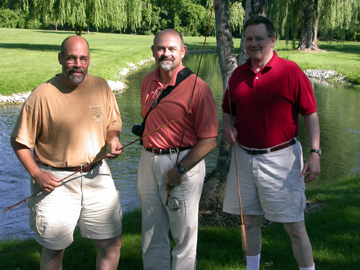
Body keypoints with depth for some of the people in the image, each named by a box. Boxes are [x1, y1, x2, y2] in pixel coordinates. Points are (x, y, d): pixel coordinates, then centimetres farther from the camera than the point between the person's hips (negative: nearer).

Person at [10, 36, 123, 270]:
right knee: (54, 248, 9)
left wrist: (113, 140, -8)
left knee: (112, 242, 8)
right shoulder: (42, 95, -11)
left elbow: (112, 125, 14)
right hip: (55, 181, -3)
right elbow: (19, 141, -4)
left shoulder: (101, 87, 2)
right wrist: (36, 174, -13)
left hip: (97, 175, 4)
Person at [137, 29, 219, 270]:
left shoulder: (197, 87, -15)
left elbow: (210, 139, -17)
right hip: (148, 161, 6)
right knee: (152, 234, 16)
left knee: (184, 234, 5)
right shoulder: (148, 82, 7)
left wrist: (180, 169, -20)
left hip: (183, 161, -6)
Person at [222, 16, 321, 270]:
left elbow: (311, 114, -6)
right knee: (250, 220, 15)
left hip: (280, 158, -5)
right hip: (244, 157, 5)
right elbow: (228, 109, 21)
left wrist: (315, 153, -15)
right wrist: (228, 126, -1)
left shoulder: (291, 71, -7)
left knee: (294, 225, -3)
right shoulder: (238, 74, 8)